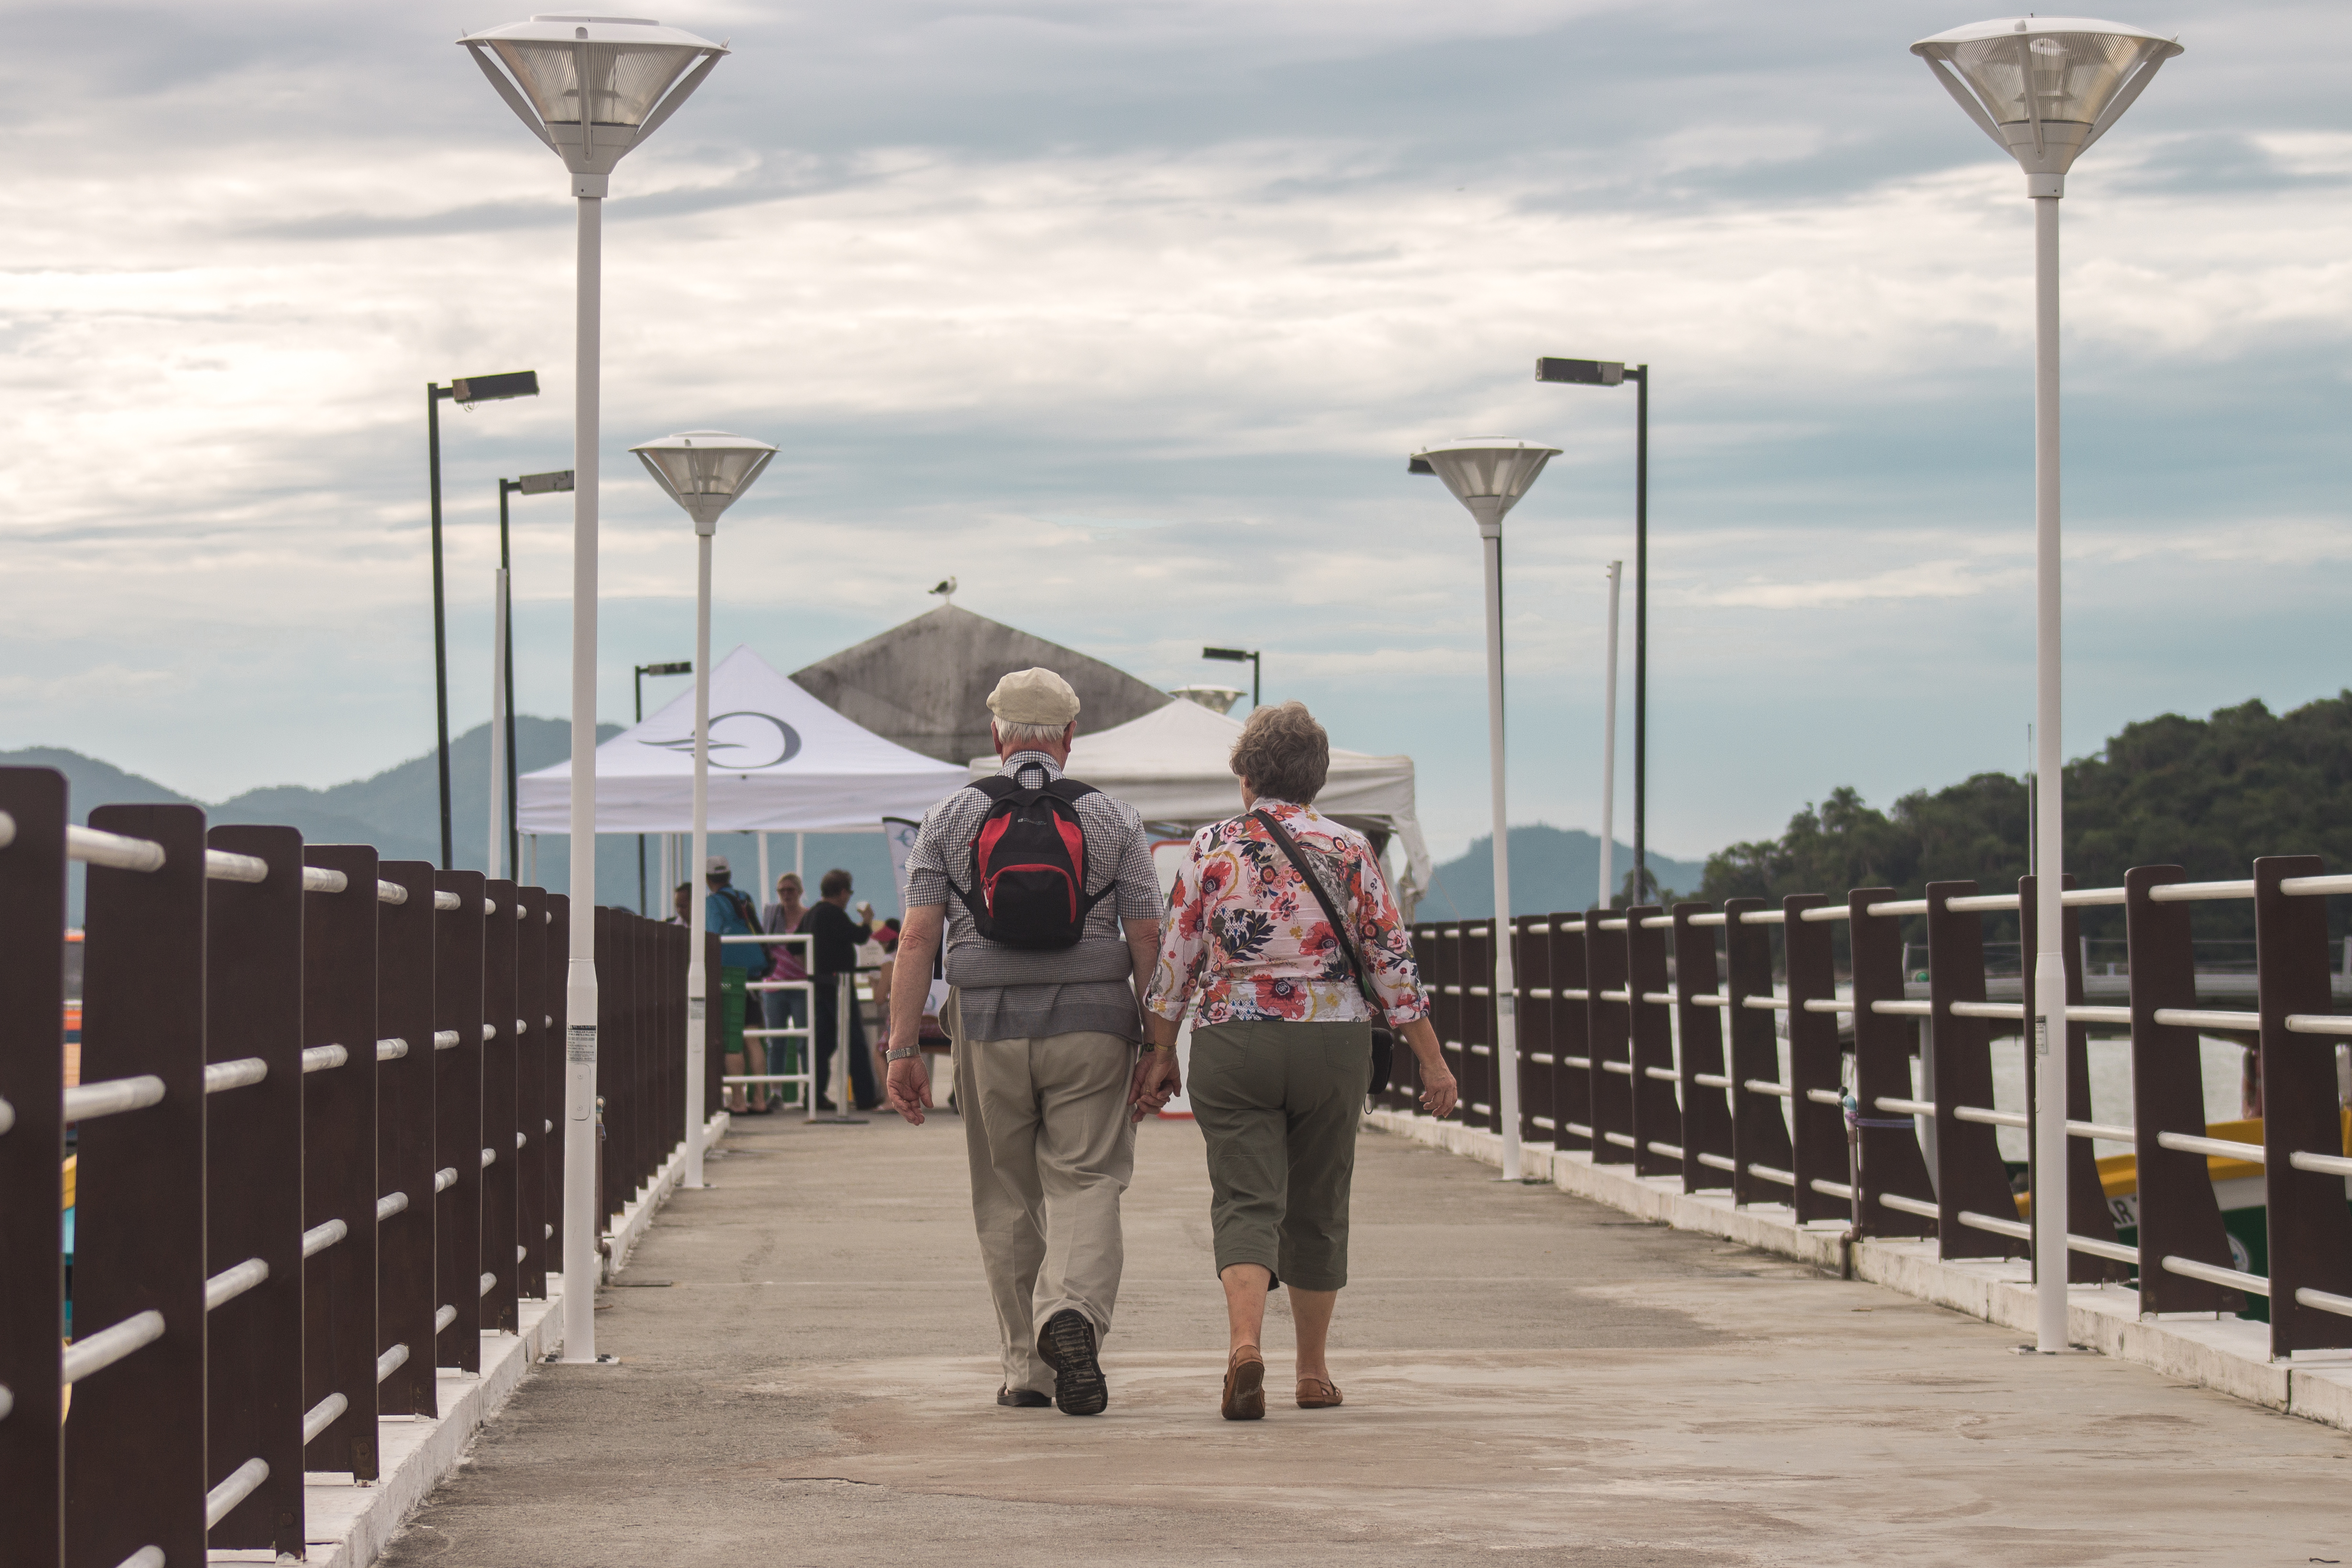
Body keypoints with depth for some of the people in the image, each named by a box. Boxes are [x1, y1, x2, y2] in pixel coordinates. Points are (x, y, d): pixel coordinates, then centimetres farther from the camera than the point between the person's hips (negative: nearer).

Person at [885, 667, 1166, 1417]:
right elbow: (1148, 942, -2)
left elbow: (917, 938, -3)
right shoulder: (1113, 819, 3)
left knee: (1008, 1201, 11)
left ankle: (1027, 1367, 15)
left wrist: (903, 1047, -2)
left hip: (989, 1028, 1)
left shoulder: (950, 818, 4)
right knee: (1085, 1187, -1)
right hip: (1091, 1028, -1)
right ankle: (1072, 1316, -27)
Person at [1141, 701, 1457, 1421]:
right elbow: (1393, 962, 1)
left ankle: (1244, 1342, -28)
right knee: (1317, 1207, 13)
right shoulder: (1349, 851, 2)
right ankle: (1313, 1373, 21)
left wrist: (1155, 1054, 9)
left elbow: (1173, 963, 0)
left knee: (1247, 1201, -4)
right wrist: (1432, 1061, 6)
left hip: (1232, 1044, -1)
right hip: (1333, 1040, 1)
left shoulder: (1213, 848, 1)